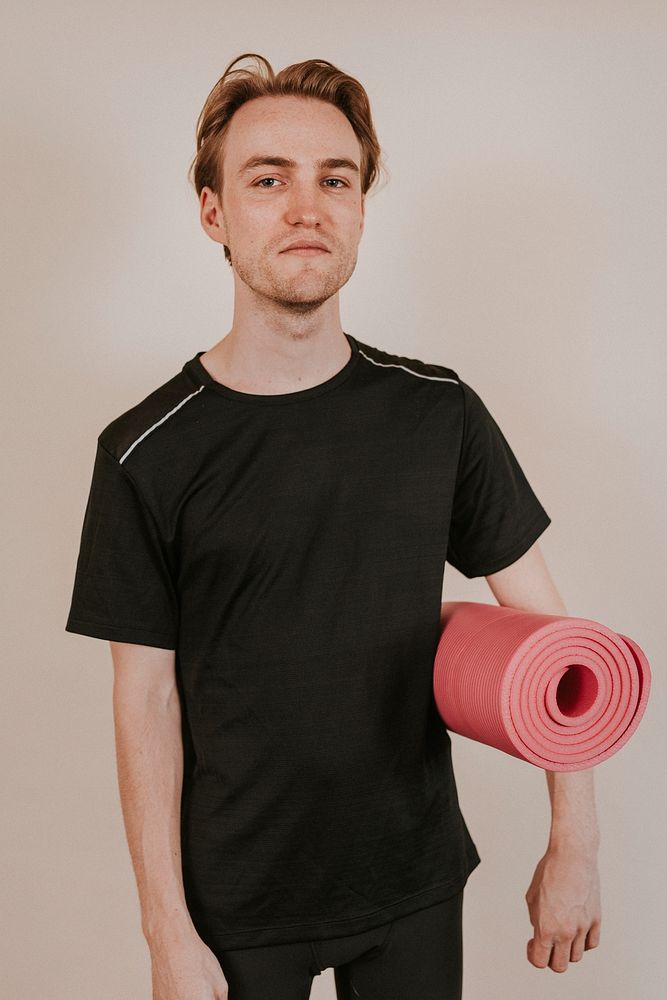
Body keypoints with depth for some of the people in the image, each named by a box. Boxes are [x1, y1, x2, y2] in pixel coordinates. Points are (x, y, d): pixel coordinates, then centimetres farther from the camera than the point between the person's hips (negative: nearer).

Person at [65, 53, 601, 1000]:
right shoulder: (149, 453, -11)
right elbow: (147, 698, -8)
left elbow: (544, 621, -2)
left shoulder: (438, 412, -6)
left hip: (417, 882, 2)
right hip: (238, 900, -2)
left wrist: (575, 843, -4)